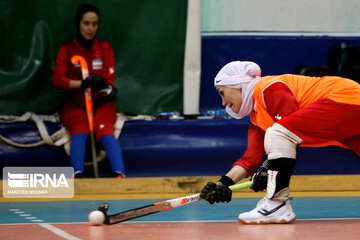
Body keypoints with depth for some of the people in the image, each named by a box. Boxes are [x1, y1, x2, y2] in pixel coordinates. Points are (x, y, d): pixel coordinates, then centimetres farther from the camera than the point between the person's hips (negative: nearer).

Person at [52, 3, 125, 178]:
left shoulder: (105, 48, 8)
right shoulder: (67, 49, 3)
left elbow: (110, 78, 2)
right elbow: (57, 79, -7)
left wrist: (107, 88, -24)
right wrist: (82, 83, -23)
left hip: (101, 103, 1)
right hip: (75, 104, -1)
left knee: (105, 131, -28)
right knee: (80, 131, -31)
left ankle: (119, 175, -47)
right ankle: (78, 174, -49)